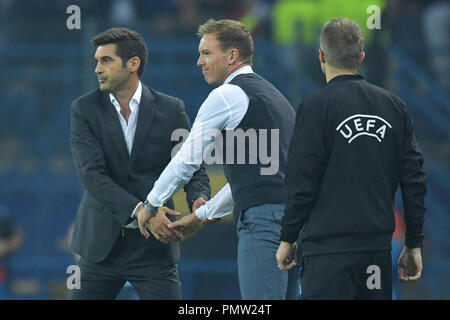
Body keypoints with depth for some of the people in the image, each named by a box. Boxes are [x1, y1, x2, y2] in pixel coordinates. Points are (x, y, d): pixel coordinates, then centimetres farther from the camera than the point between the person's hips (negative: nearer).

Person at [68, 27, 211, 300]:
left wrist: (199, 200, -22)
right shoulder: (85, 109, -1)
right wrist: (139, 211, -26)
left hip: (154, 246, 0)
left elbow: (193, 169, 3)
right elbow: (92, 174, -13)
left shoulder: (170, 110, 0)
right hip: (102, 243, 1)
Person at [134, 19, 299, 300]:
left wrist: (150, 206, 14)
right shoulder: (272, 94, 25)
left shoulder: (227, 95, -4)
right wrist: (203, 215, 35)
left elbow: (186, 161, 0)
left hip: (263, 220, -9)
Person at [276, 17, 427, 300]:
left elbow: (302, 181, -8)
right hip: (379, 245, 5)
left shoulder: (316, 107, -7)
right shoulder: (395, 106, 9)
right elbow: (414, 180, 9)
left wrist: (288, 239, 2)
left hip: (330, 247, -5)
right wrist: (414, 244, 15)